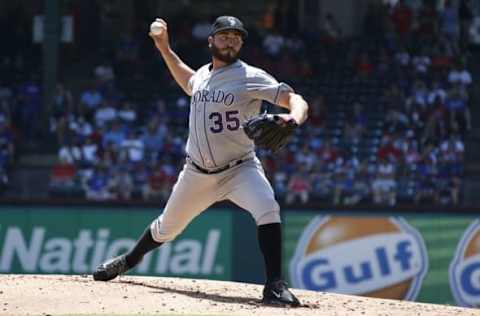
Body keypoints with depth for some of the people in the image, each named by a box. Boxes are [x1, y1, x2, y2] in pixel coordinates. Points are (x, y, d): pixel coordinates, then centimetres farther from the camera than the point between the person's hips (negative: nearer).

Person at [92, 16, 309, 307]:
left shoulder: (251, 77, -13)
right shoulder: (203, 75, 7)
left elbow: (295, 99, -23)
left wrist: (294, 117, -46)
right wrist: (164, 49, 27)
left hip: (240, 169, -5)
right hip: (197, 174, 5)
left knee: (268, 209, -33)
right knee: (167, 228, 18)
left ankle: (275, 285, -33)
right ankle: (130, 260, 47)